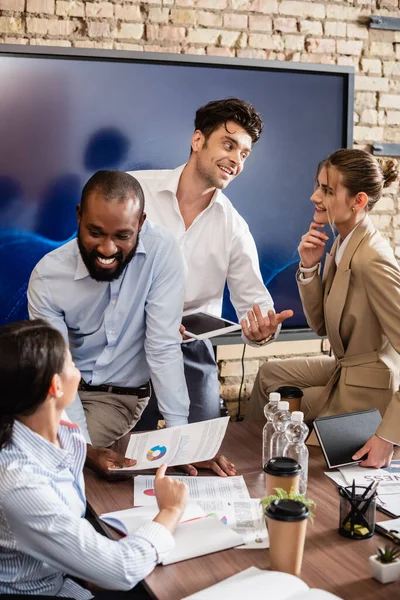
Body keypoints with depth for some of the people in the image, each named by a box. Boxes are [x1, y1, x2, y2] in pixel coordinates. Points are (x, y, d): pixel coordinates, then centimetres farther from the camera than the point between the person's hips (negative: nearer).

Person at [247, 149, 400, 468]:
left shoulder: (372, 260, -29)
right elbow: (321, 324, 4)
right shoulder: (345, 241, -1)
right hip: (345, 370, 8)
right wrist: (309, 266, -10)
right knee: (269, 373, 18)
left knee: (274, 406, 4)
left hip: (366, 394, -8)